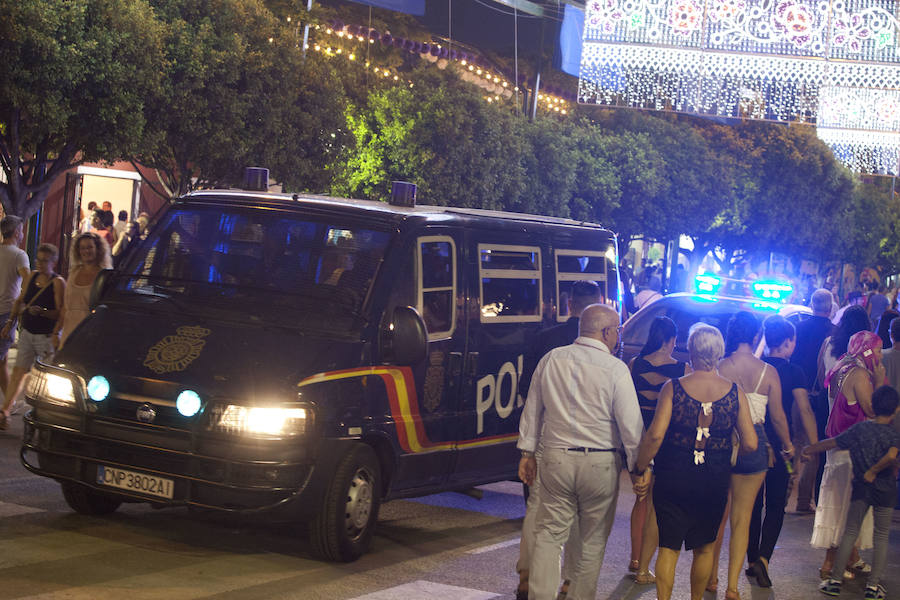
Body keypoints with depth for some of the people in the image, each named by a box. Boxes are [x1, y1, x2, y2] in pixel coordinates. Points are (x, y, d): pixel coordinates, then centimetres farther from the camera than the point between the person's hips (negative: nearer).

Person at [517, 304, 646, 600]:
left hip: (555, 459, 3)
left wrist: (527, 451, 18)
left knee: (548, 535, 7)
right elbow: (630, 423, -8)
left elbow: (532, 409, 10)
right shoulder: (616, 369, -8)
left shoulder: (551, 359, 3)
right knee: (593, 541, 11)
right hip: (600, 464, -2)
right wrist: (639, 467, 0)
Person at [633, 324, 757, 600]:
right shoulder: (734, 392, -5)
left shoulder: (673, 388, -10)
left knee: (669, 548, 8)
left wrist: (640, 467, -3)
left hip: (673, 478, -1)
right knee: (705, 548, 19)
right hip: (714, 483, 2)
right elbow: (750, 444, -5)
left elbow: (655, 435, -16)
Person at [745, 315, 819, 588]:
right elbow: (805, 412, -12)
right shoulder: (793, 372, -9)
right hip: (780, 444, -3)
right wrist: (814, 446, -7)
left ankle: (752, 560, 18)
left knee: (753, 503, 14)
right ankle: (763, 558, -13)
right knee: (776, 505, 4)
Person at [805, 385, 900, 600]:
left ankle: (835, 580, 9)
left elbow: (832, 443, 8)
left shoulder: (860, 428, 1)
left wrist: (809, 450, 23)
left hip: (860, 486, 3)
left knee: (850, 532, 10)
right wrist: (873, 471, -14)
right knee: (881, 537, 7)